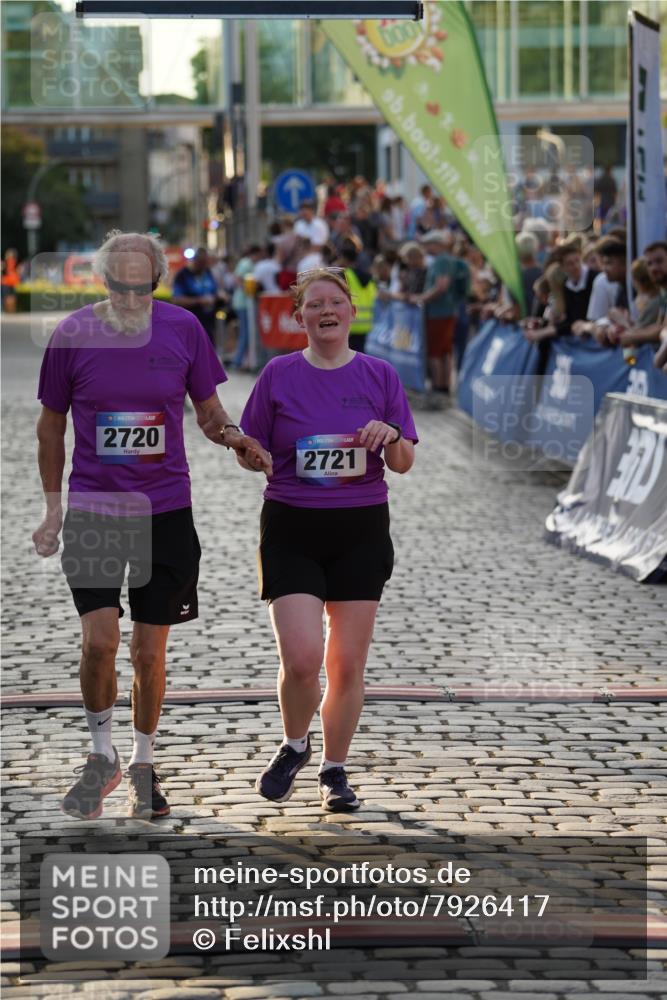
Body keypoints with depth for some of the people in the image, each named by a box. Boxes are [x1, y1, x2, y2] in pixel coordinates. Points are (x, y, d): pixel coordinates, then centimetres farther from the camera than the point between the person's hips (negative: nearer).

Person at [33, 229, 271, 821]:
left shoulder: (183, 328, -3)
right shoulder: (73, 334, -5)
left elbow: (209, 411, 9)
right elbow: (51, 425, 8)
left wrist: (235, 438, -12)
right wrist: (54, 506, 6)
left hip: (166, 510, 1)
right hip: (92, 510, -1)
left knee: (149, 651, 5)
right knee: (100, 639, -14)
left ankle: (143, 766, 24)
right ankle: (102, 757, 9)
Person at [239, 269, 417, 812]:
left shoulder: (379, 375, 4)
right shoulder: (279, 374, 2)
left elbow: (404, 463, 6)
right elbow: (251, 453, 8)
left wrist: (391, 436, -15)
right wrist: (248, 454, -15)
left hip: (361, 531, 1)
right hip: (291, 530, -1)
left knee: (348, 664, 3)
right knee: (301, 658, -14)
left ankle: (335, 771, 21)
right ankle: (295, 746, 16)